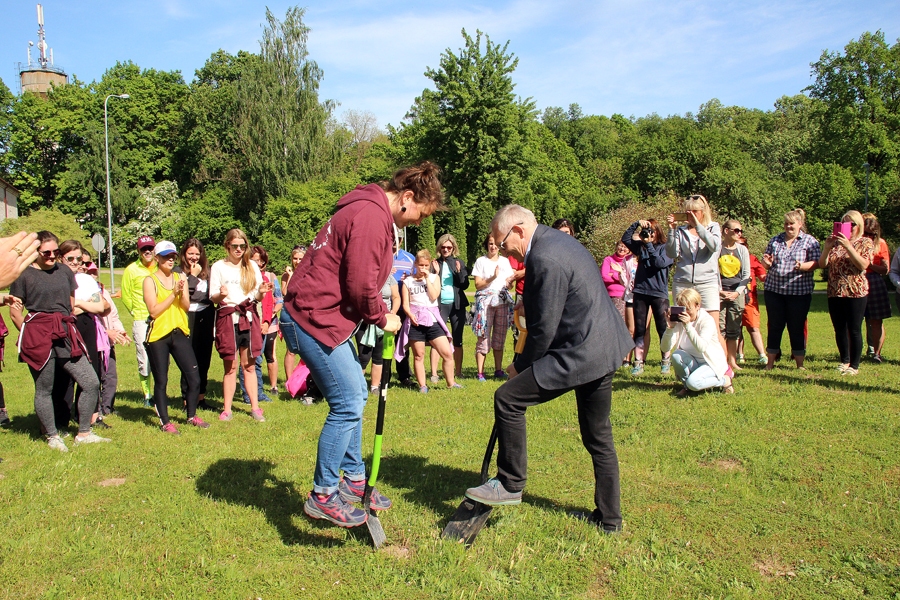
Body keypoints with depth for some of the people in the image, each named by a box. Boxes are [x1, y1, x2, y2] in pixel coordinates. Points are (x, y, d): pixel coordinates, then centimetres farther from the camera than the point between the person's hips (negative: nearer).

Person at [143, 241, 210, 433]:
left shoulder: (181, 277, 9)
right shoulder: (150, 280, -3)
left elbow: (186, 306, 2)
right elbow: (153, 310, -11)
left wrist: (182, 292, -16)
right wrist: (173, 294, -15)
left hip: (179, 333, 4)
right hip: (158, 336, -4)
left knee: (194, 377, 3)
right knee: (161, 381, 4)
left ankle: (192, 416, 22)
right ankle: (165, 422, 17)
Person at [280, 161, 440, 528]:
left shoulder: (372, 212, 16)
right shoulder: (371, 216, -19)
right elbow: (360, 284, -22)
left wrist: (379, 313, 7)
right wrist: (382, 318, -6)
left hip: (326, 317, 11)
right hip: (314, 319, -11)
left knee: (355, 395, 17)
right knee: (348, 404, -7)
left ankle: (353, 480, 29)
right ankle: (322, 496, 7)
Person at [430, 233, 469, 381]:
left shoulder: (459, 263, 8)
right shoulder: (435, 263, 3)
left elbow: (465, 286, 3)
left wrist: (459, 272, -12)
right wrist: (436, 272, -14)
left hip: (457, 304, 2)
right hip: (440, 305, -2)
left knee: (457, 340, 7)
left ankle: (458, 372, 15)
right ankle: (434, 373, -5)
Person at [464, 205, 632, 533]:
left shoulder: (545, 259, -20)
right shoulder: (558, 239, 12)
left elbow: (544, 327, -19)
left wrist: (521, 365, -4)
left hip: (578, 354, -11)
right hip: (605, 349, 11)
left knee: (508, 398, -7)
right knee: (598, 437, 18)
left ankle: (510, 483, 5)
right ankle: (609, 518, 29)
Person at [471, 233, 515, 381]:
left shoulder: (505, 261, 15)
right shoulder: (481, 261, 3)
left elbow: (509, 284, 17)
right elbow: (478, 285, -4)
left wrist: (511, 280, -6)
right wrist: (492, 278, -18)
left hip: (503, 301, 4)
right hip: (485, 301, -4)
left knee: (500, 337, 6)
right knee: (483, 337, -7)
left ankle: (498, 370, 13)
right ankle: (480, 373, -5)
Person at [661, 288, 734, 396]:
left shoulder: (707, 320, -20)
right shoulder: (679, 320, -8)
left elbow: (701, 348, -37)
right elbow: (666, 348, -16)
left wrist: (688, 325, -42)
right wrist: (669, 328, -32)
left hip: (712, 362, -4)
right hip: (693, 362, 4)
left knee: (693, 383, -30)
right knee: (676, 355, -27)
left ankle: (725, 380, 0)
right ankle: (687, 386, -1)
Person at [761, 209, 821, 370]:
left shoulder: (810, 241, 3)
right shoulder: (775, 240, 13)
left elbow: (816, 263, -5)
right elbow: (768, 264, 18)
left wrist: (803, 266, -24)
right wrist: (767, 263, -5)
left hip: (799, 291, -3)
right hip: (773, 290, 3)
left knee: (796, 328, 2)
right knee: (774, 327, 6)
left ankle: (800, 365, 12)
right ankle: (770, 363, 13)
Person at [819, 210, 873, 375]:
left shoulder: (866, 242, 1)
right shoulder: (836, 241, 11)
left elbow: (863, 265, -15)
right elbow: (822, 264, 4)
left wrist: (848, 246, -22)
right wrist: (827, 247, -12)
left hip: (856, 293, -4)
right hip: (835, 293, 4)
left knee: (854, 330, 0)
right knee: (839, 329, 11)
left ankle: (854, 365, 10)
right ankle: (845, 361, 25)